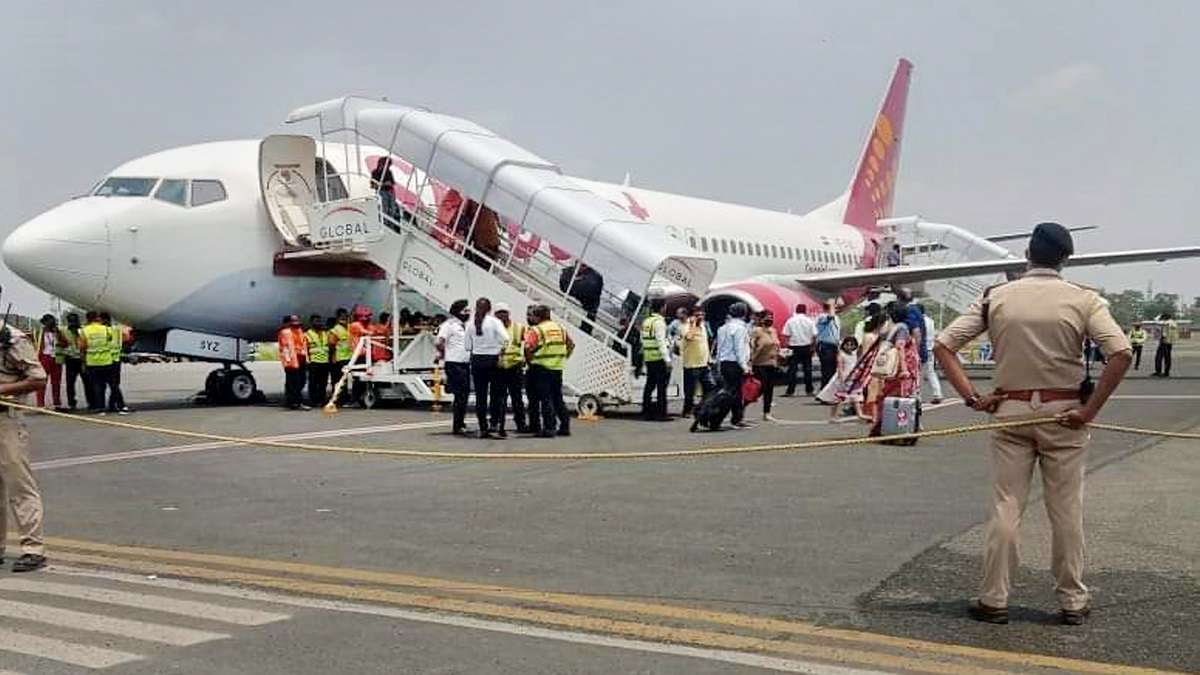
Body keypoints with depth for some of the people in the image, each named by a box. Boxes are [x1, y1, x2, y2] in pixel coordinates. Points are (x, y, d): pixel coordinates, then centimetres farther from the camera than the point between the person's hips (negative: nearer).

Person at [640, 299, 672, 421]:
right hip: (660, 359, -8)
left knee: (650, 385, 12)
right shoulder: (659, 322, -12)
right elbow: (661, 342, -18)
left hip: (648, 358, 8)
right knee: (661, 386, -5)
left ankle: (646, 412, 15)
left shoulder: (645, 321, 14)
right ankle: (661, 413, -6)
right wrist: (667, 360, -20)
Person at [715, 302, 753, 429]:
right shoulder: (740, 327, -10)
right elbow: (740, 349, -15)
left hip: (724, 363, 8)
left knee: (729, 390, 9)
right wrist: (744, 366, -15)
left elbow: (719, 348, 17)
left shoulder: (722, 328, 16)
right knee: (737, 392, -5)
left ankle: (735, 418, 11)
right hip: (735, 364, -8)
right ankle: (738, 419, -4)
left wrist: (719, 365, 19)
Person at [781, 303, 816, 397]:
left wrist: (788, 345, 0)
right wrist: (812, 347, 9)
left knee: (792, 370, 0)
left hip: (794, 347, -1)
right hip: (806, 347, 1)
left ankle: (790, 391, -4)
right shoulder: (809, 321, 0)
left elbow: (786, 335, -7)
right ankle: (809, 390, 11)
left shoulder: (790, 321, -2)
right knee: (807, 369, 9)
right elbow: (814, 335, -2)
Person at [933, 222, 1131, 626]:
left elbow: (942, 345, -2)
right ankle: (1072, 603, 16)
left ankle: (994, 600, 10)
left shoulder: (996, 298, 1)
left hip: (1010, 413, 1)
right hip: (1064, 416, -1)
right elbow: (1122, 354, -16)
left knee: (1005, 509, 6)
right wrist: (1090, 410, -11)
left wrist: (971, 397, -3)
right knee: (1067, 512, 7)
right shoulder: (1083, 300, -4)